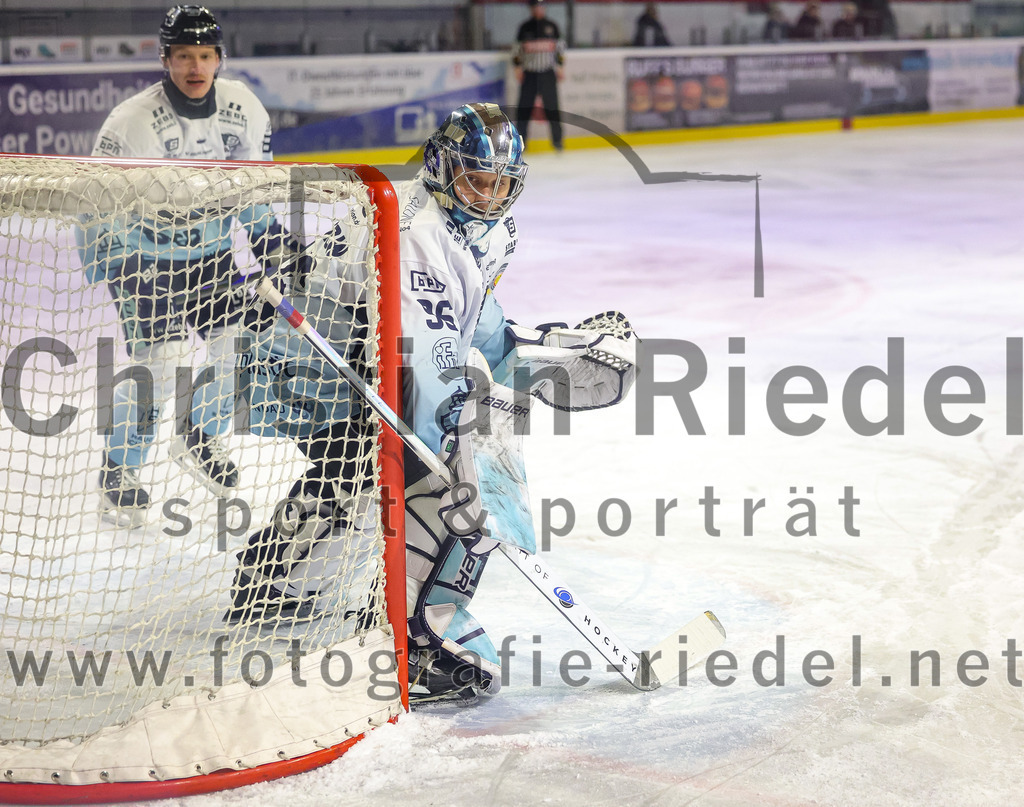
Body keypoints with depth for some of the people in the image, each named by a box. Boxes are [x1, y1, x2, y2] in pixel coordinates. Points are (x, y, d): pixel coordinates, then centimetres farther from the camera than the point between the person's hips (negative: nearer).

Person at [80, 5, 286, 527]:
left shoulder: (245, 109, -8)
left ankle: (199, 441, 31)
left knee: (240, 344, 3)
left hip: (211, 250, 5)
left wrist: (271, 244, 6)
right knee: (155, 364, -14)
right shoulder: (131, 122, -24)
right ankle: (119, 472, 7)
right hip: (143, 254, -5)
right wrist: (115, 280, -24)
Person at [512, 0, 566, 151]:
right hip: (529, 73, 0)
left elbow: (560, 46, 12)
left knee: (551, 105, -3)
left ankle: (557, 139, 6)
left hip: (548, 73, 0)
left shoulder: (551, 26, 8)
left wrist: (559, 66, 6)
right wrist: (518, 67, 1)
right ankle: (520, 140, 3)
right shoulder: (525, 28, 7)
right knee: (525, 106, -3)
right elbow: (517, 48, 10)